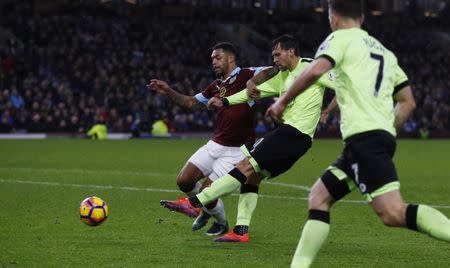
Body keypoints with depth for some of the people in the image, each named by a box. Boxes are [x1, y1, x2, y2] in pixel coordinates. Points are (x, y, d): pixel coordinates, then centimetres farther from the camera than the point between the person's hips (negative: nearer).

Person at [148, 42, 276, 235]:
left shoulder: (244, 76, -9)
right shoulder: (216, 86, 13)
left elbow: (270, 71, -24)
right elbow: (192, 103, 25)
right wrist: (169, 92, 14)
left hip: (237, 151, -7)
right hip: (216, 145, 7)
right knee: (184, 181, -1)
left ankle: (221, 223, 23)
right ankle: (206, 210, 29)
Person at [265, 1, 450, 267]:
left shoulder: (342, 38, 2)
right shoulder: (385, 52, 24)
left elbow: (315, 71, -16)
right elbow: (408, 102, 24)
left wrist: (283, 102, -4)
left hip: (363, 136, -9)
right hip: (383, 135, 9)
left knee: (394, 213, -19)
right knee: (319, 197, 13)